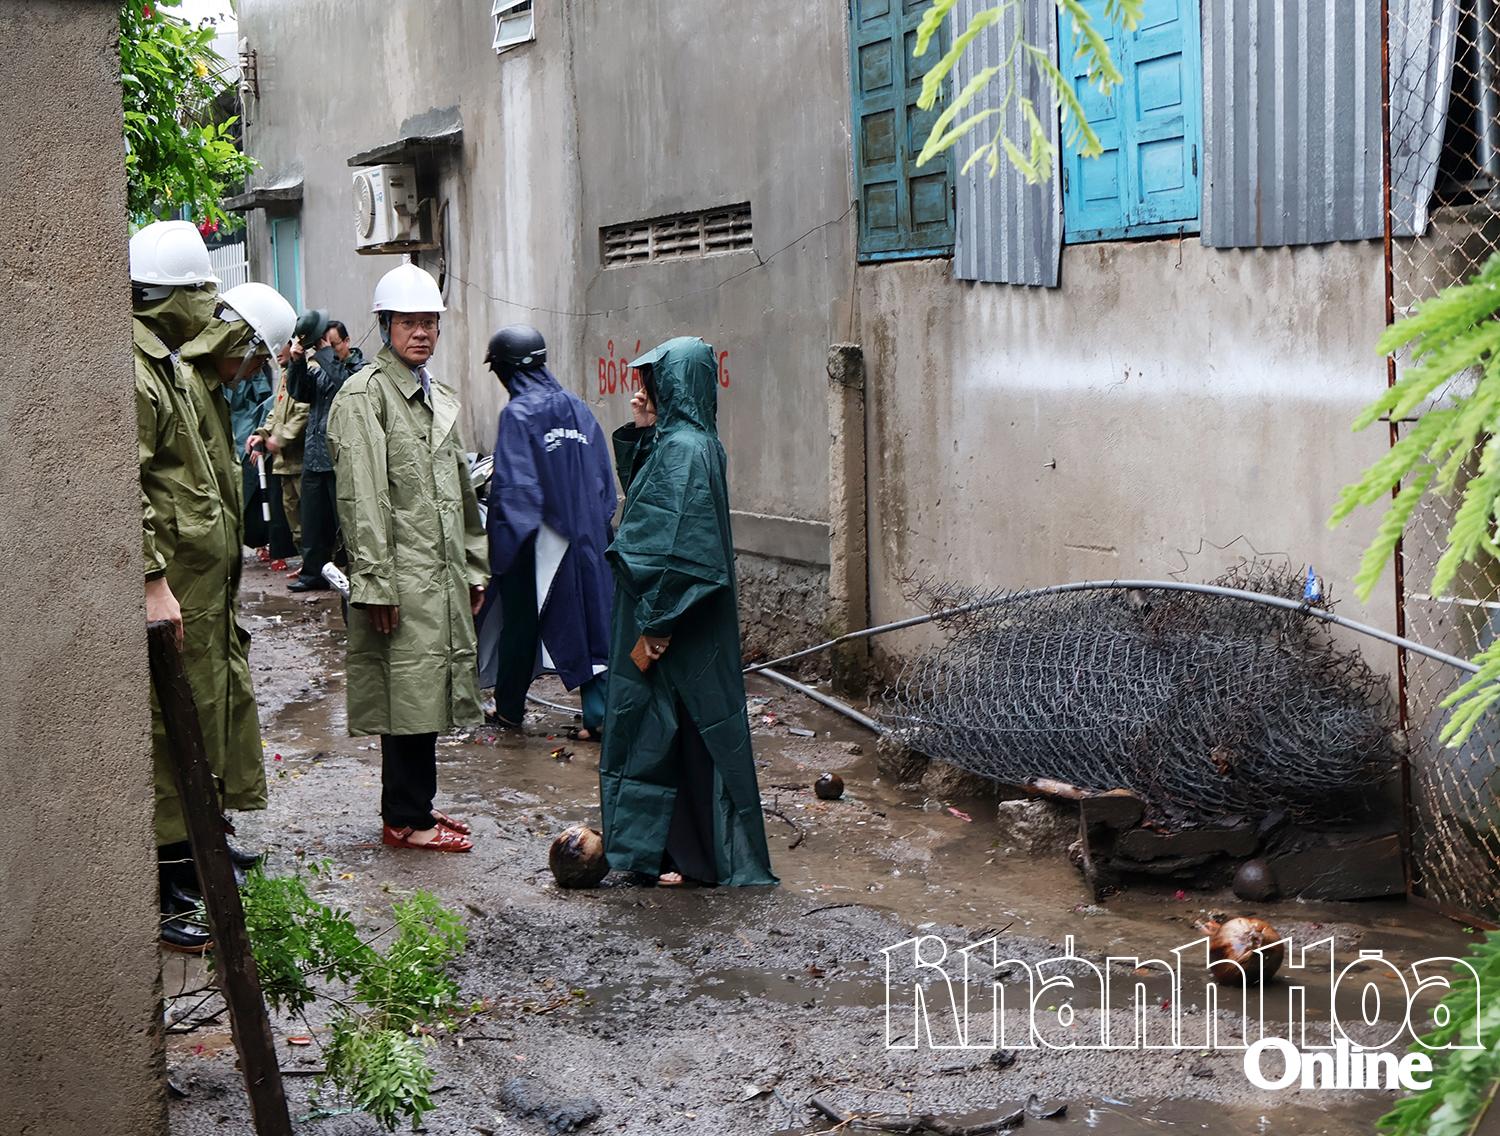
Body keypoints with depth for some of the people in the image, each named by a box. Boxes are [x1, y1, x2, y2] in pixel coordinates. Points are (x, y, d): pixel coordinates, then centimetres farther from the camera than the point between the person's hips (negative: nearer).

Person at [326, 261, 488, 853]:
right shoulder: (364, 395, -8)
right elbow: (362, 498, -14)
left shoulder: (441, 398, 18)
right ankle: (406, 819, 6)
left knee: (428, 692, 12)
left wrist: (474, 567, 18)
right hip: (403, 578, -8)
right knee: (409, 693, -4)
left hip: (443, 576, 8)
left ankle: (412, 807, 23)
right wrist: (376, 583, -18)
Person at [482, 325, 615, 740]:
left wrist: (502, 545, -13)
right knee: (588, 618, 6)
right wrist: (594, 525, 16)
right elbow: (604, 477, 8)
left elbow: (512, 487, -18)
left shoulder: (518, 413, -13)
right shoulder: (577, 408, 5)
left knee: (520, 625, 10)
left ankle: (509, 708, 24)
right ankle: (598, 713, 1)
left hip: (537, 543, -5)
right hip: (584, 537, 5)